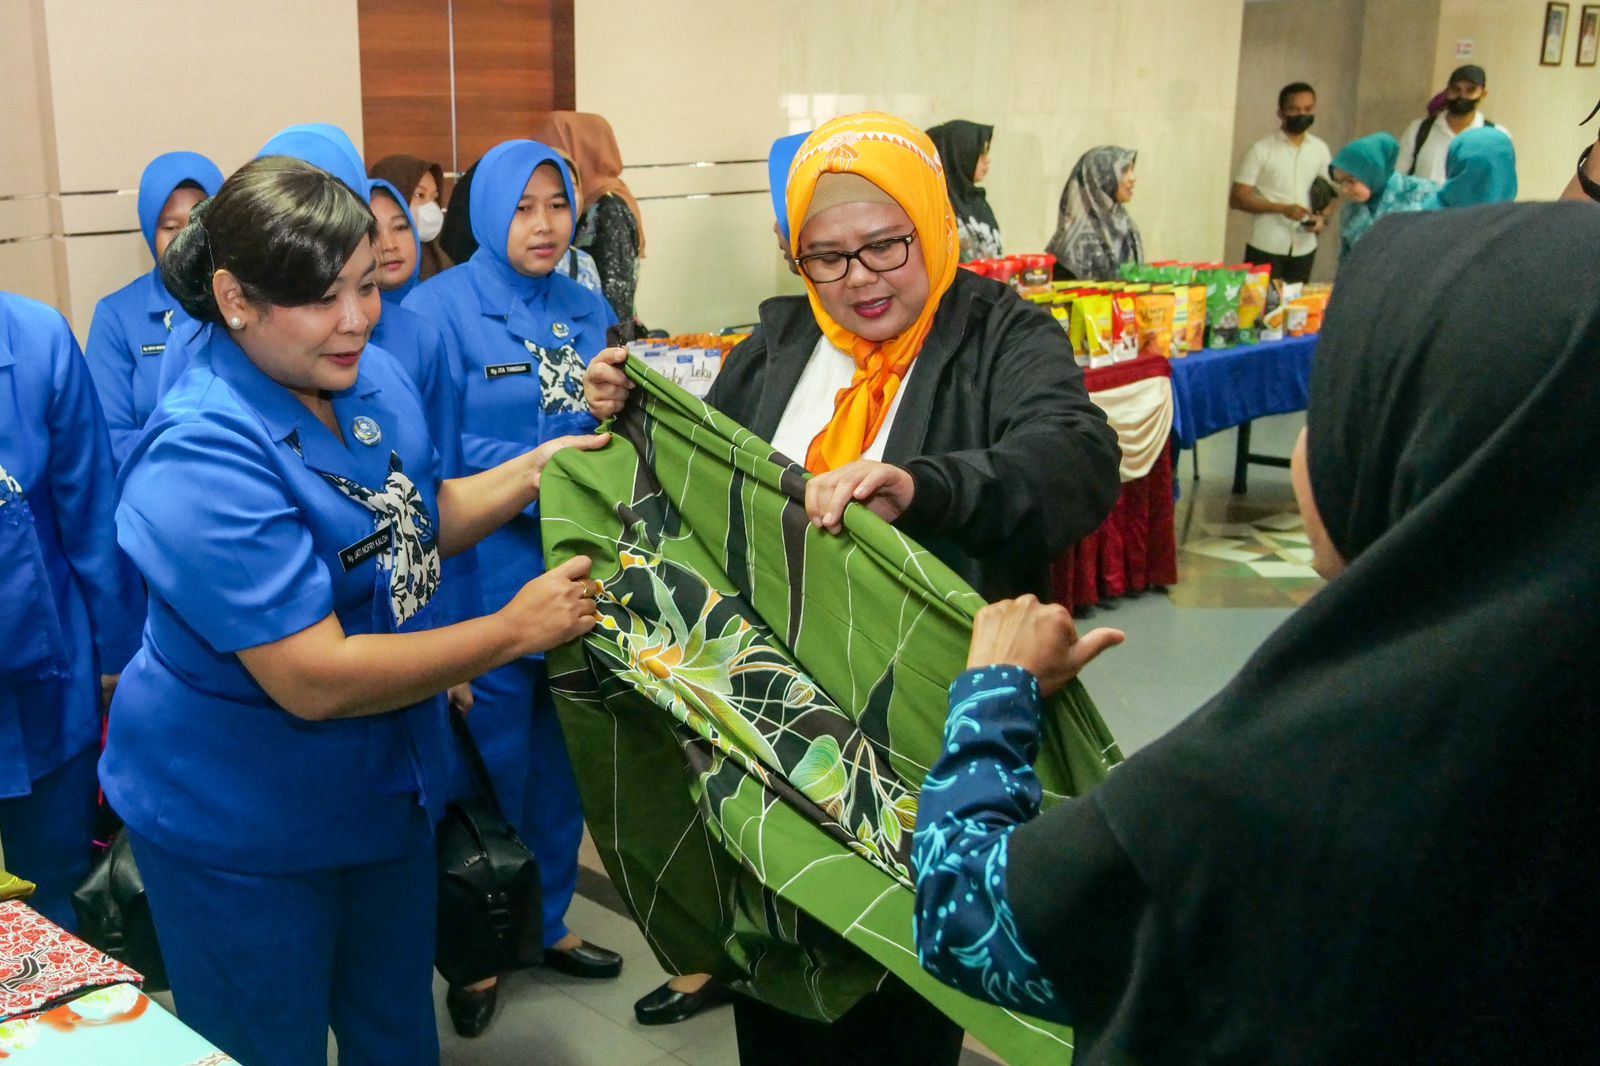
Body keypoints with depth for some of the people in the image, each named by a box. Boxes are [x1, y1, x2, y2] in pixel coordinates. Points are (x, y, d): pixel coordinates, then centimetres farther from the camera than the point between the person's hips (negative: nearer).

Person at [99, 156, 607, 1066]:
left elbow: (420, 522, 11)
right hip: (239, 828, -7)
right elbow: (316, 680, -33)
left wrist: (535, 471, -6)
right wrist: (513, 631, -28)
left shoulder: (374, 380, -4)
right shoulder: (203, 459, -30)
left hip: (391, 779, 7)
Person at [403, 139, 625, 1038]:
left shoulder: (590, 311, 10)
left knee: (562, 762, 17)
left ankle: (548, 921, 36)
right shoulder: (441, 308, -6)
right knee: (490, 769, 6)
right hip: (485, 582, -5)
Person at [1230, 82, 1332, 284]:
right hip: (1266, 248, -4)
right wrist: (1282, 208, -19)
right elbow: (1237, 199, -9)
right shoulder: (1261, 150, -5)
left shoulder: (1320, 149, 8)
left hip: (1304, 248, 4)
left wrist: (1323, 218, -4)